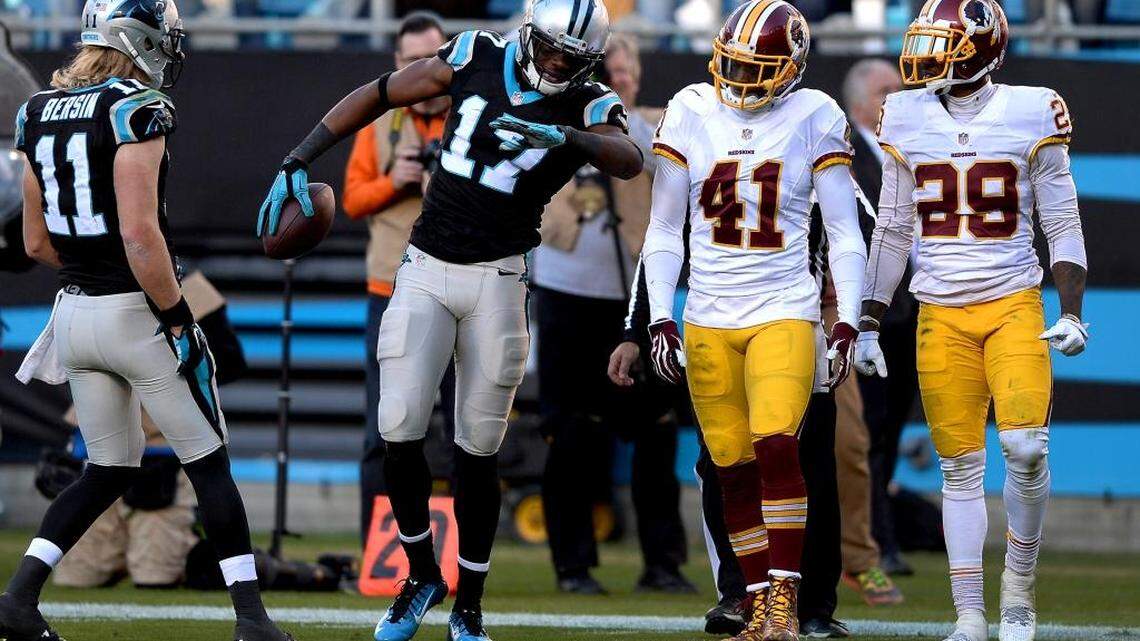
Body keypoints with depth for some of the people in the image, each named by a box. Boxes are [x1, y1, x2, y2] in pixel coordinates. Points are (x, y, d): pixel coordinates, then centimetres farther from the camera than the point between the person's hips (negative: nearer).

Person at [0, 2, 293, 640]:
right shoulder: (136, 111, -15)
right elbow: (140, 234, -22)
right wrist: (179, 320, -16)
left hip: (76, 311, 7)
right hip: (138, 313, -7)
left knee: (109, 469, 18)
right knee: (210, 467, 5)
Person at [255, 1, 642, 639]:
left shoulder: (588, 106, -4)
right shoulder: (479, 58, 1)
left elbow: (630, 160, -26)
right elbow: (376, 96, 9)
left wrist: (561, 135, -43)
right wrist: (298, 162, 4)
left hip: (498, 281, -1)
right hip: (426, 271, 1)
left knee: (478, 449, 2)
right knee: (401, 428, -9)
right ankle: (422, 574, 13)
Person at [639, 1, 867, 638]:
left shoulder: (813, 119, -2)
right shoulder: (691, 113, 3)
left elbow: (845, 233, 2)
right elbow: (664, 231, 7)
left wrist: (847, 324, -6)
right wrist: (660, 319, 0)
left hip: (784, 314, -3)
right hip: (708, 320, 3)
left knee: (776, 447, -19)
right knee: (734, 469, 3)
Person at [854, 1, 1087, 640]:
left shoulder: (1030, 115, -3)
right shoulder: (908, 120, 5)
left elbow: (1063, 225, 2)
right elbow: (892, 232, 13)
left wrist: (1072, 313, -6)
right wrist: (869, 324, 11)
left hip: (1013, 305, -2)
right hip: (941, 316, 2)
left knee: (1025, 448, -17)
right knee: (961, 467, 1)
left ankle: (1020, 579, 5)